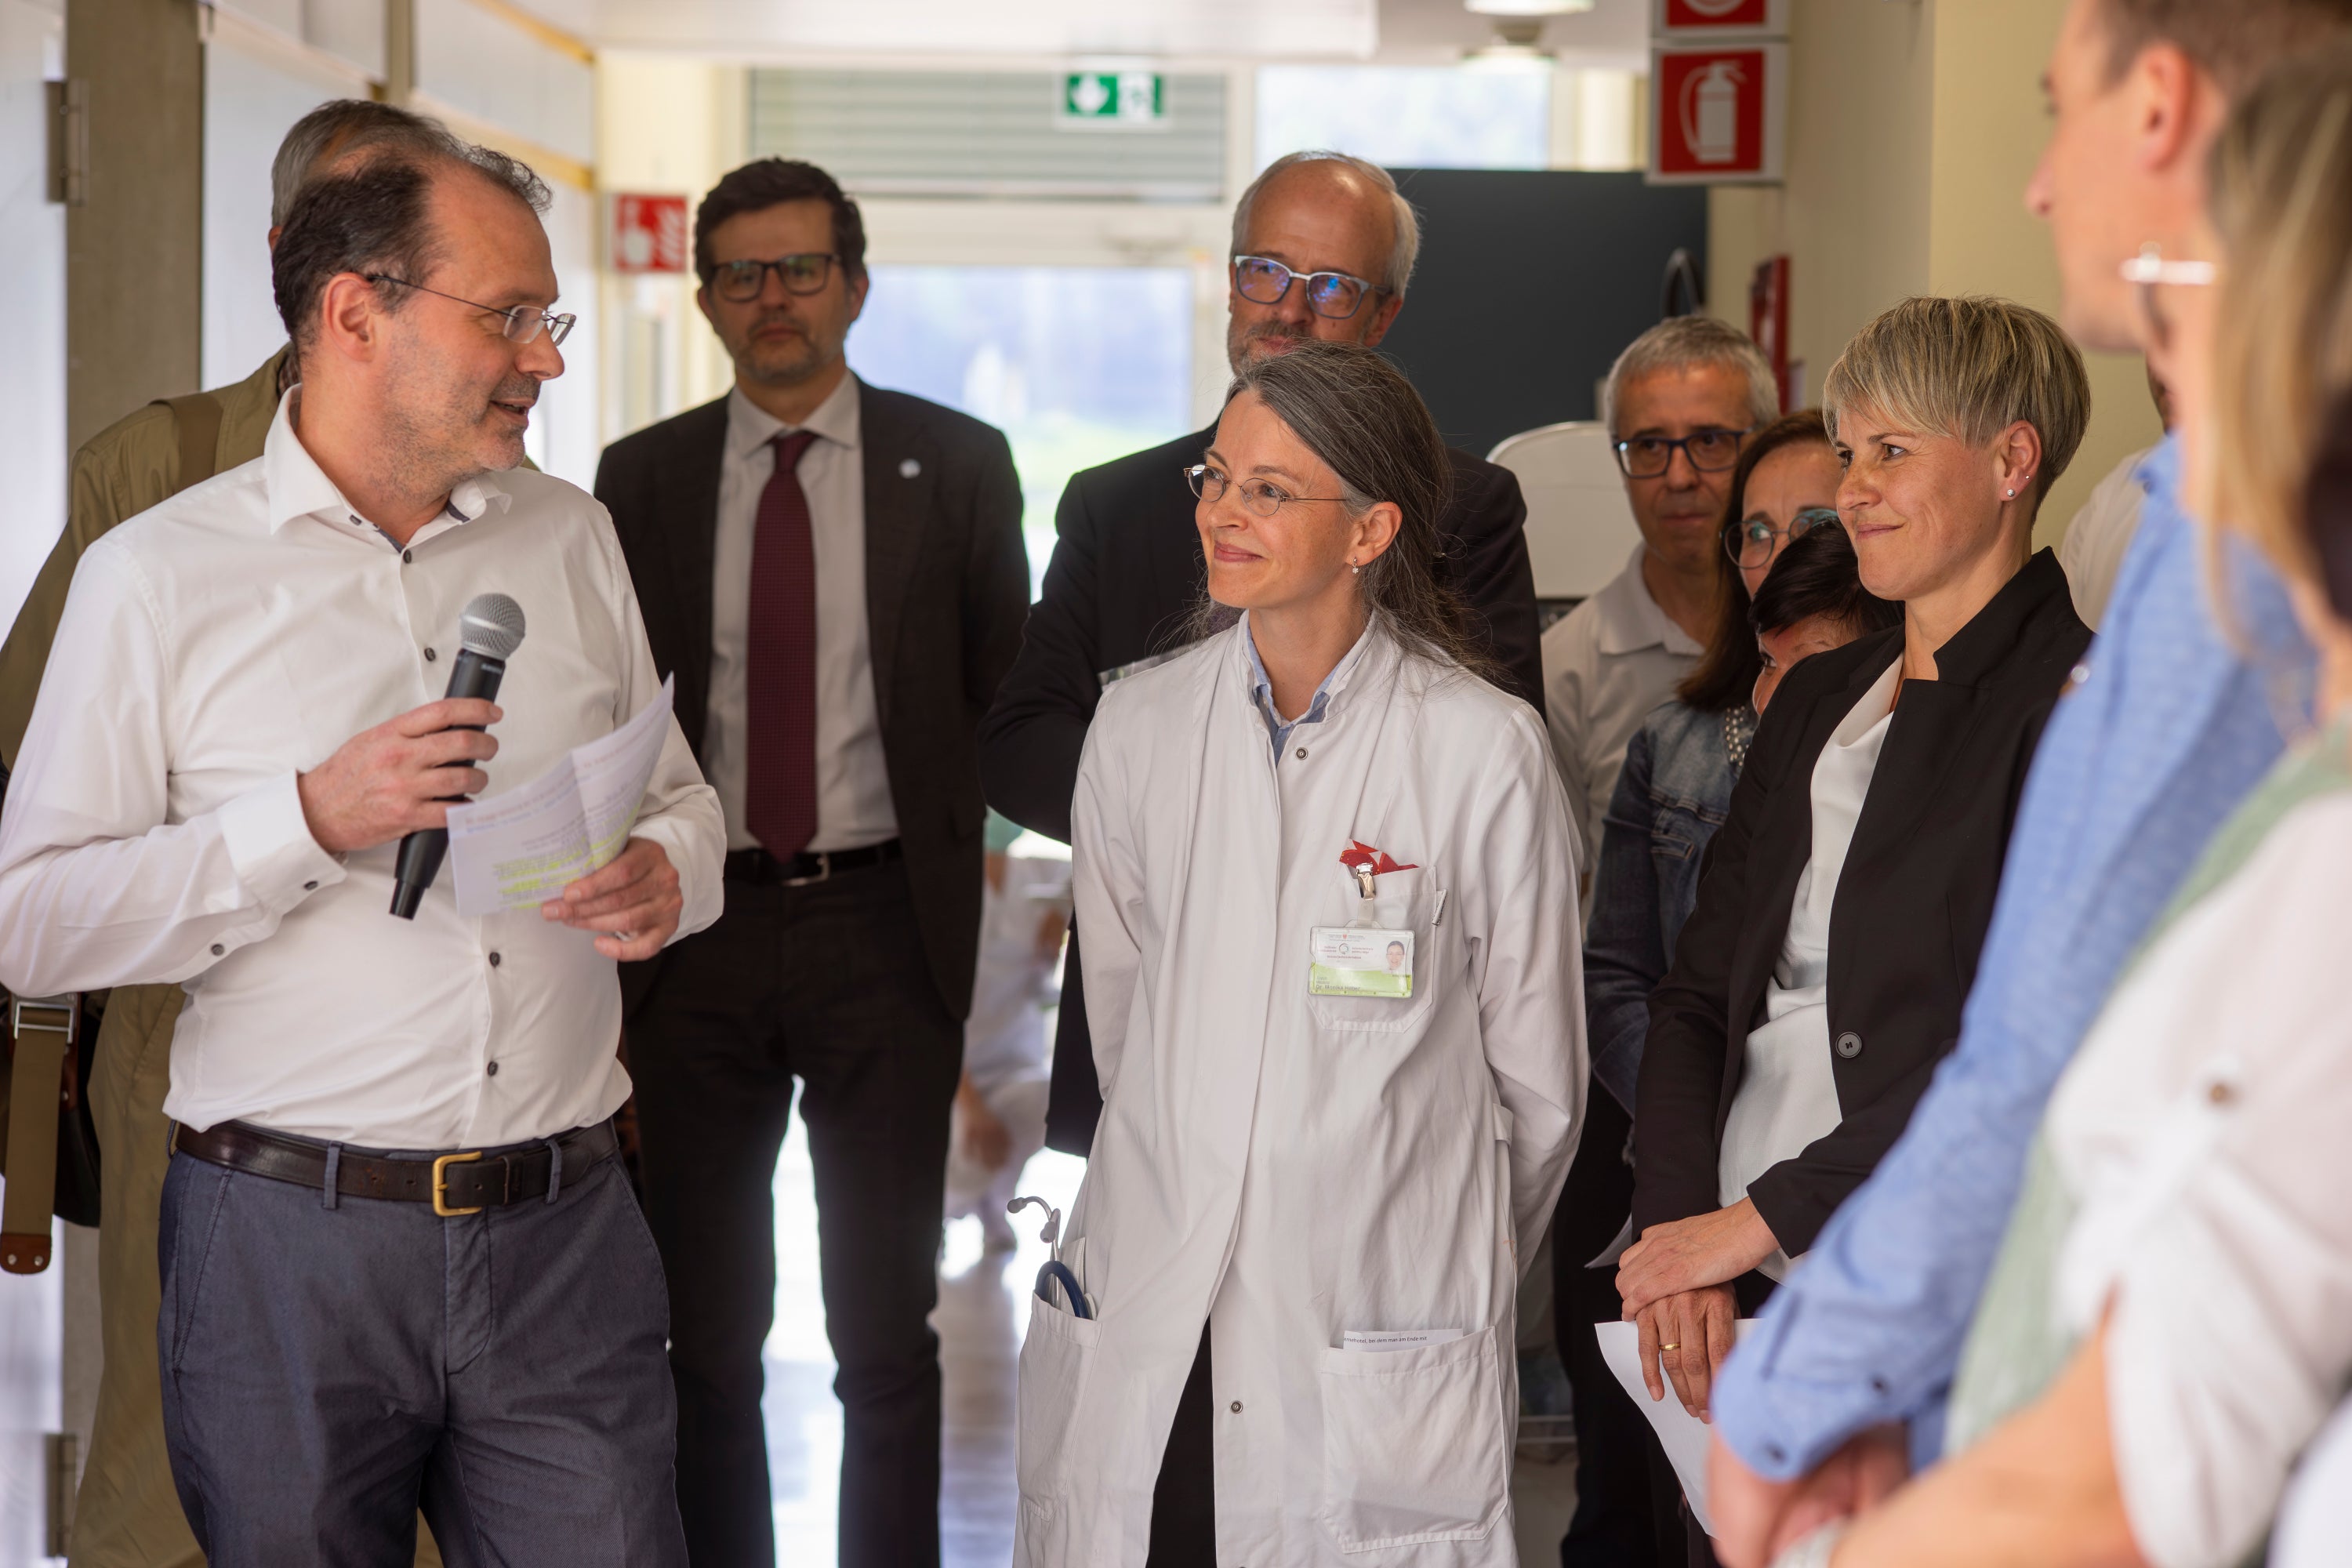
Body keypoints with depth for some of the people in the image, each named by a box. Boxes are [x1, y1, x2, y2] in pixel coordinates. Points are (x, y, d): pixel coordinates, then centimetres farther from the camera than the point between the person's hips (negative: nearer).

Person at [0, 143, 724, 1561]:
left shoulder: (571, 540, 12)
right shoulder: (158, 576, -3)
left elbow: (678, 797, 21)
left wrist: (666, 875, -4)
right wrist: (311, 820, -17)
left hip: (565, 1229, 3)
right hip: (290, 1233, -3)